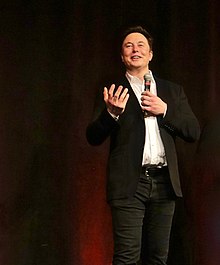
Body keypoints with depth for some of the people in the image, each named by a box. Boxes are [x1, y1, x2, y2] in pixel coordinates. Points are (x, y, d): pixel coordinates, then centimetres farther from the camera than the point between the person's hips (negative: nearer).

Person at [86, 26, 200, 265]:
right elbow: (93, 137, 0)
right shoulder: (114, 91, 7)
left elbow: (193, 132, 10)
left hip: (164, 182, 3)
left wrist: (165, 110, -5)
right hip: (129, 183, -3)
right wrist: (111, 113, -20)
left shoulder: (172, 91, 15)